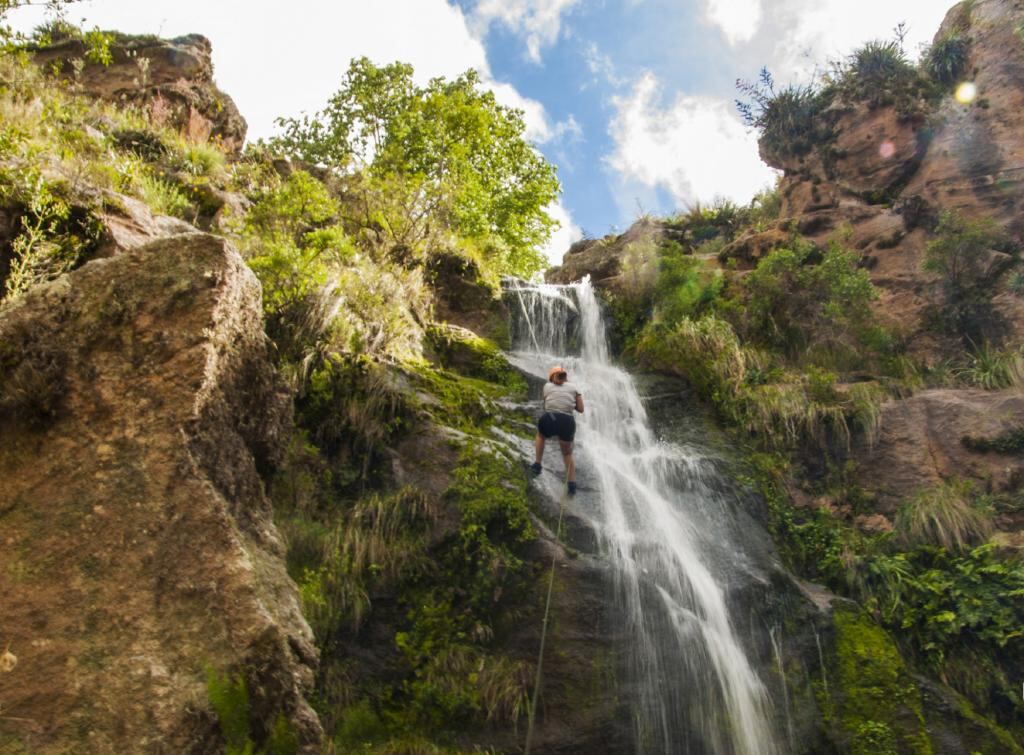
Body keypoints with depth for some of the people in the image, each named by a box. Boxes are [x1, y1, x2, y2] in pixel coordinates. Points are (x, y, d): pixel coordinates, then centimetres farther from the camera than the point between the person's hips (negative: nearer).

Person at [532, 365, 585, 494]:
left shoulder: (547, 386, 18)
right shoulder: (573, 387, 18)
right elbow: (580, 409, 17)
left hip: (549, 420, -1)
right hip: (567, 422, 1)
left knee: (541, 435, 35)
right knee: (567, 453, 23)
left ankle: (538, 464, 25)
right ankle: (571, 483, 10)